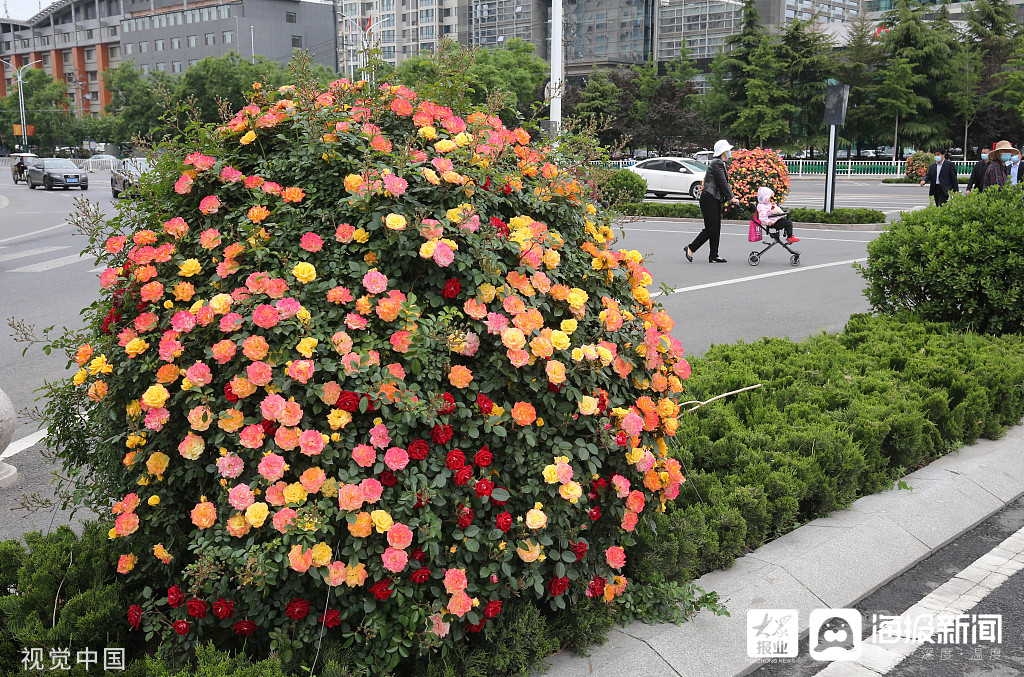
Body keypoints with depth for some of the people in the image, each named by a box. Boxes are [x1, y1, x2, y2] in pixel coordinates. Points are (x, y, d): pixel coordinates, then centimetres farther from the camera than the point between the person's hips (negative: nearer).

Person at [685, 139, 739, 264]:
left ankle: (713, 255, 10)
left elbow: (725, 183, 18)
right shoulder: (716, 163, -13)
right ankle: (691, 249, -1)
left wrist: (731, 197, 8)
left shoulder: (721, 163, 18)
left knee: (716, 228, 8)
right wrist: (731, 197, -7)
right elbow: (722, 183, -14)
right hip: (709, 198, -10)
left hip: (715, 199, 10)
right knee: (711, 228, -10)